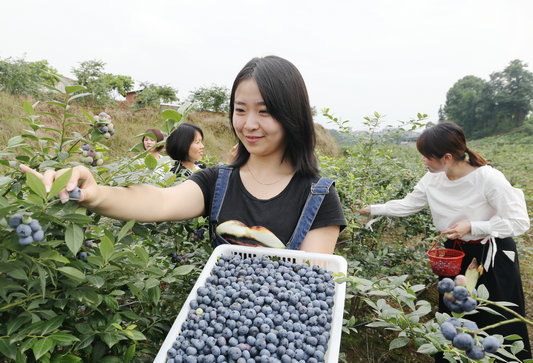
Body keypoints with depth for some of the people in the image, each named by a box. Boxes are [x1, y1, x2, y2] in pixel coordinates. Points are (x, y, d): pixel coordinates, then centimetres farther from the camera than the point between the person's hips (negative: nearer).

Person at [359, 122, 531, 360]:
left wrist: (471, 227, -26)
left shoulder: (488, 178, -25)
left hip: (493, 257, -5)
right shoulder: (433, 179, -8)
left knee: (497, 323, 9)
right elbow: (408, 204, 6)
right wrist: (373, 209, 3)